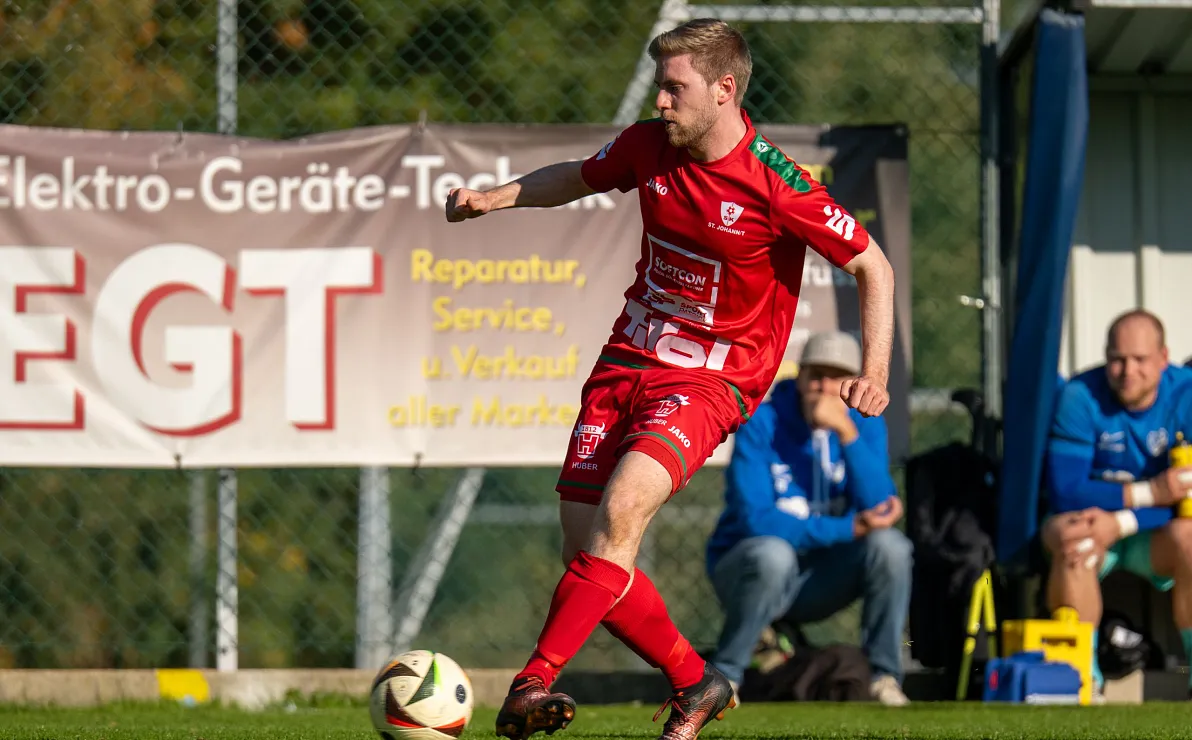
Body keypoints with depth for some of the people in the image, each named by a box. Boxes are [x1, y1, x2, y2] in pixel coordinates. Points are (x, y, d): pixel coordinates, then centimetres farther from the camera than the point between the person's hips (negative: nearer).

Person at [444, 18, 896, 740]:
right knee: (586, 545, -3)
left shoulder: (776, 185, -16)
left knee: (620, 510, -29)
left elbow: (874, 267, -6)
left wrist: (876, 373, -13)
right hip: (629, 357, 6)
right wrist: (493, 197, 7)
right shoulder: (648, 146, 0)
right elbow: (574, 178, 22)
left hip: (713, 377, -6)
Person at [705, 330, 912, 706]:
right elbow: (755, 519, -22)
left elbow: (876, 509, -16)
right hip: (747, 571, -4)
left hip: (819, 585, 4)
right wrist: (847, 529, -24)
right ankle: (723, 675, -20)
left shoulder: (866, 426, -2)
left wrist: (846, 433, -27)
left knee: (890, 544, -22)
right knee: (773, 554, -37)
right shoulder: (762, 425, -14)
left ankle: (884, 675, -11)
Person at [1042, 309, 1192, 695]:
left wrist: (1120, 524, -32)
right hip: (1091, 519, -1)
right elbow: (1064, 492, -20)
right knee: (1068, 535, -35)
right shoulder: (1080, 397, -15)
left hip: (1157, 535, 1)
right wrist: (1149, 493, -31)